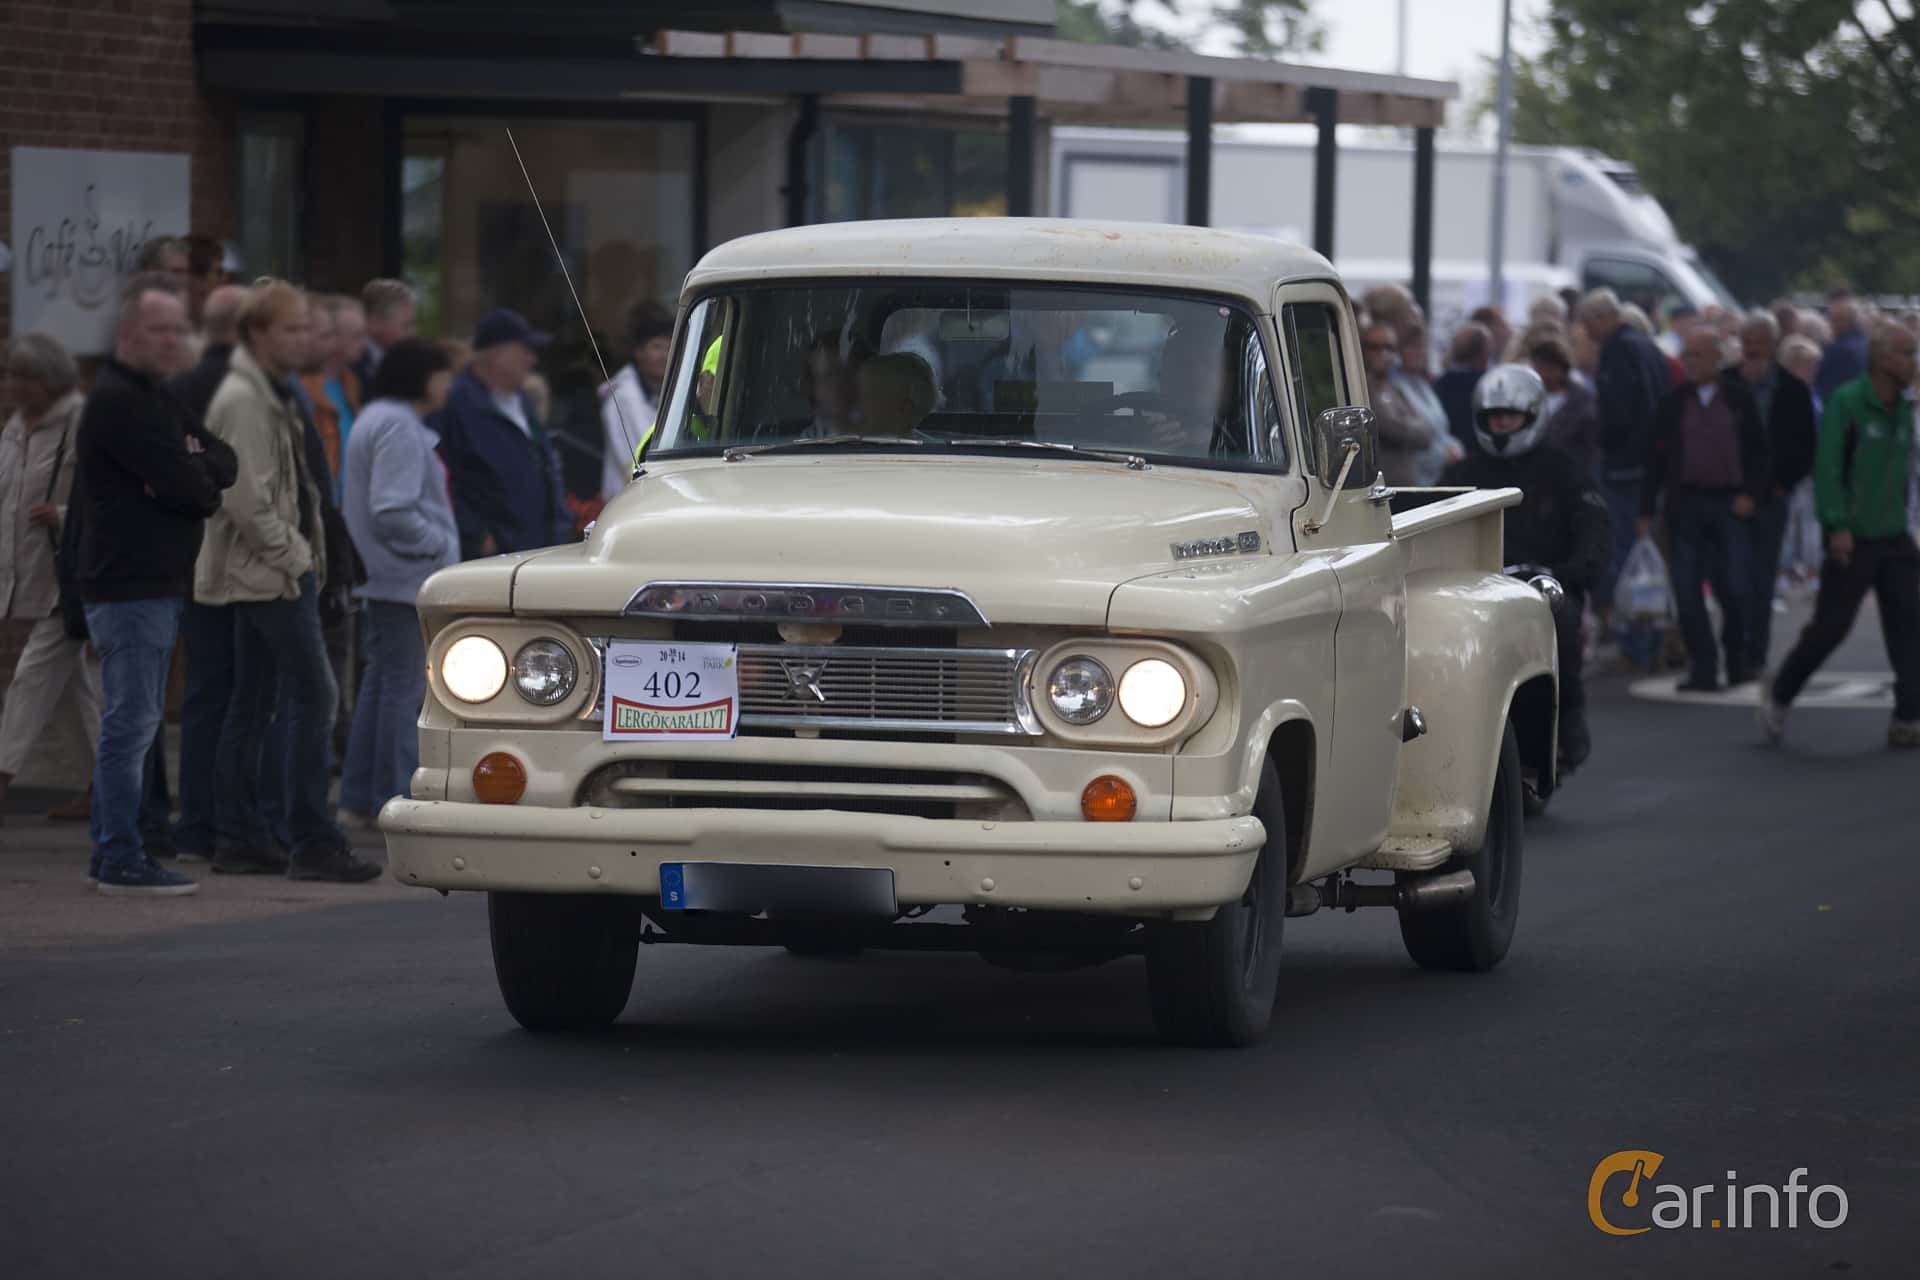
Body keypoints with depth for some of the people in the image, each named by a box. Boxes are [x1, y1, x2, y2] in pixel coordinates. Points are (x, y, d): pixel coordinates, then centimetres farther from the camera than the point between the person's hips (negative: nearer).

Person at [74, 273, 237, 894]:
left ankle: (114, 854, 19)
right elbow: (189, 486, -19)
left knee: (132, 720, 13)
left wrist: (191, 472, -10)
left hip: (158, 582, 10)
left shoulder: (157, 399, 19)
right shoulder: (117, 401, -13)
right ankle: (121, 860, -7)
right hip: (129, 586, -10)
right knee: (130, 721, -9)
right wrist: (205, 485, 2)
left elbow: (224, 465, 10)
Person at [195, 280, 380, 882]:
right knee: (313, 696, -12)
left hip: (263, 575, 11)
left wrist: (303, 551, 14)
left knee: (251, 705, 11)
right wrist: (293, 555, -15)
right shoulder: (244, 400, -15)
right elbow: (247, 499, -21)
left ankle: (240, 838, 14)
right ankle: (314, 842, -13)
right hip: (272, 576, -11)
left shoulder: (269, 394, 17)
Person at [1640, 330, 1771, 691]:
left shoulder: (1740, 399, 4)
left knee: (1735, 587, -6)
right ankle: (1703, 670, 2)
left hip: (1731, 504, -1)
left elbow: (1759, 451, 6)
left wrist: (1751, 494, -7)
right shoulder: (1674, 403, 7)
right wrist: (1647, 509, 3)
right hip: (1687, 505, 2)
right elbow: (1655, 457, 7)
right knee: (1687, 590, -4)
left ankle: (1739, 660, 16)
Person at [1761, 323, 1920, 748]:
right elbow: (1827, 467, -14)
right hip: (1853, 538, -6)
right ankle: (1778, 699, 17)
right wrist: (1838, 525, -21)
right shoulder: (1847, 402, -10)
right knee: (1830, 625, -1)